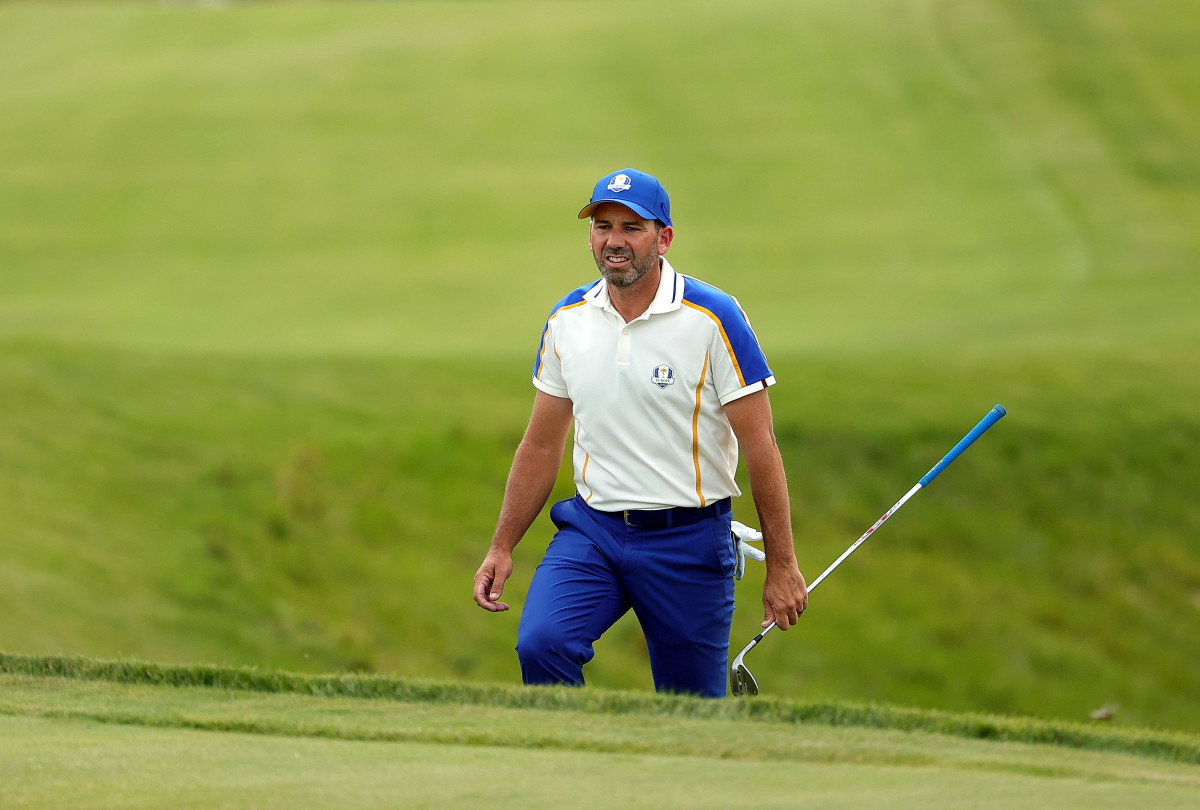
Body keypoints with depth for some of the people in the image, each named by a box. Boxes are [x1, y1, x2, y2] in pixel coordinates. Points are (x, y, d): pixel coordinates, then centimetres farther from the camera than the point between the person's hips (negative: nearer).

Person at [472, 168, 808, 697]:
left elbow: (760, 447, -8)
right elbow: (542, 445, 14)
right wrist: (502, 547, 10)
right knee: (540, 644, -24)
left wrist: (782, 566, -9)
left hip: (689, 541, -3)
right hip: (590, 531, 3)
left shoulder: (713, 318, -9)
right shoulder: (567, 320, 4)